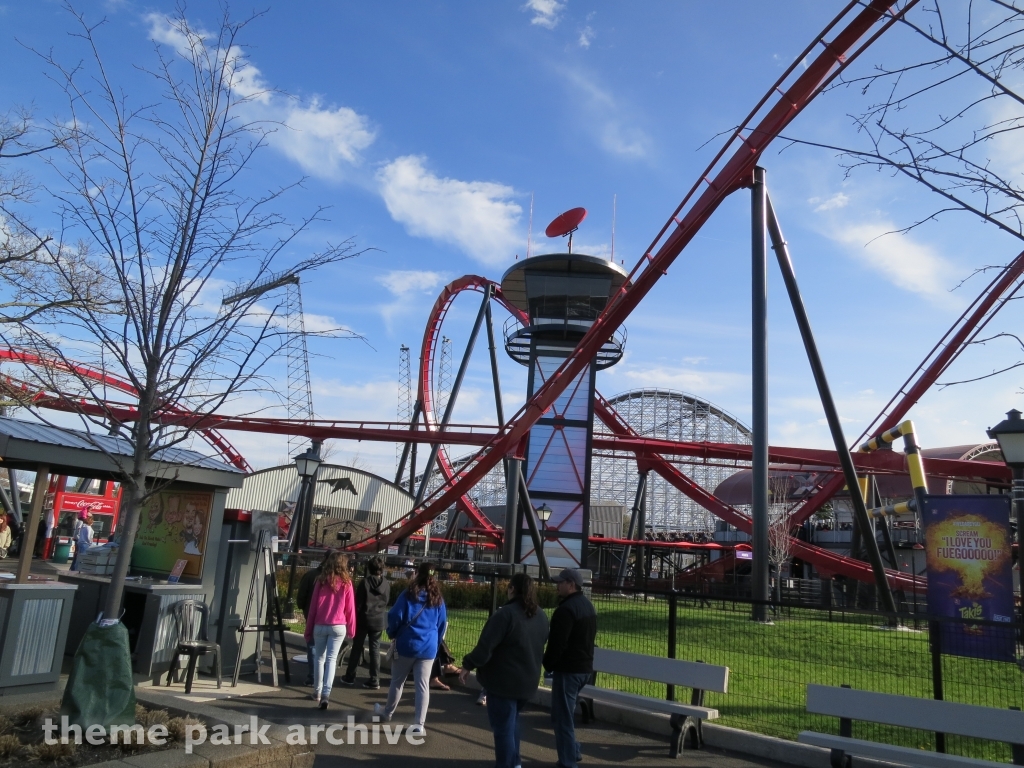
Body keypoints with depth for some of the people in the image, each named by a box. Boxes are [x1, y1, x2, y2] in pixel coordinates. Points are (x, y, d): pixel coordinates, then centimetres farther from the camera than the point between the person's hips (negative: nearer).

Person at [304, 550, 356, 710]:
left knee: (319, 658, 16)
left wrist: (309, 629, 8)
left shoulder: (321, 581, 0)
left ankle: (317, 692, 23)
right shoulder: (346, 583, -3)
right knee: (331, 659, 2)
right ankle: (326, 693, -11)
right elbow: (350, 608, 1)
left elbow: (313, 606, 2)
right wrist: (351, 628, 13)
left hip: (320, 625, 1)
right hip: (338, 626, -1)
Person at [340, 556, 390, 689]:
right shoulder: (387, 584, -3)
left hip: (363, 619, -2)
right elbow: (387, 601, 7)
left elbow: (358, 602, -9)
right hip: (379, 620, 2)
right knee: (375, 649, 7)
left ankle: (350, 676, 20)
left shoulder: (365, 582, -12)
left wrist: (355, 618, 0)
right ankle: (374, 680, 5)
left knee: (356, 648, 10)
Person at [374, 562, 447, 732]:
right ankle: (419, 723, 3)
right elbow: (442, 625, 10)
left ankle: (387, 712, 34)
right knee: (423, 685, 4)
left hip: (407, 645, -2)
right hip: (428, 648, 2)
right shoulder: (438, 599, 4)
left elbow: (395, 616, -8)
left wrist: (392, 634, 9)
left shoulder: (408, 594, -7)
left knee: (397, 681, 15)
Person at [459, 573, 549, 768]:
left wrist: (468, 665, -11)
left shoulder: (506, 614, -20)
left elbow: (485, 645, -21)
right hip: (528, 680, 8)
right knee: (511, 721, 25)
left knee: (503, 727, 4)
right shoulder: (541, 616, 5)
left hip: (503, 680, -8)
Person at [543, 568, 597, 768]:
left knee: (562, 716, -1)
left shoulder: (566, 609, -20)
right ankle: (573, 751, 30)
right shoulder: (588, 605, 12)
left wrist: (547, 664, -7)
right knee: (565, 713, 22)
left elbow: (557, 643, -22)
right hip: (585, 667, 10)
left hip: (568, 669, -10)